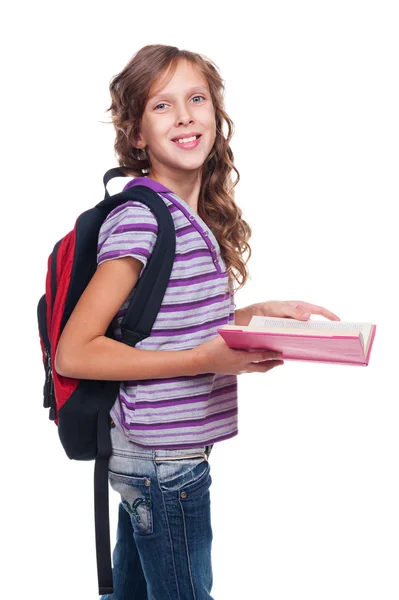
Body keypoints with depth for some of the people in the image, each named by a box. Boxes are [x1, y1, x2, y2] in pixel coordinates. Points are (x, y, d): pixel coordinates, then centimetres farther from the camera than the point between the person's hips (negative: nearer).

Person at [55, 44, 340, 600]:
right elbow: (74, 352, -21)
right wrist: (206, 359, -23)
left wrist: (262, 311, 5)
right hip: (164, 463, -8)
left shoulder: (199, 218, 7)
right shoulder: (138, 218, -19)